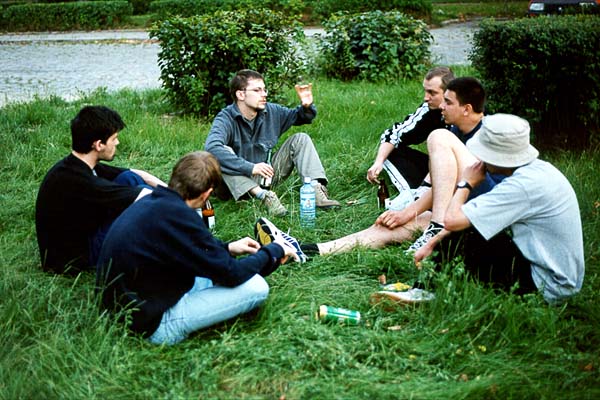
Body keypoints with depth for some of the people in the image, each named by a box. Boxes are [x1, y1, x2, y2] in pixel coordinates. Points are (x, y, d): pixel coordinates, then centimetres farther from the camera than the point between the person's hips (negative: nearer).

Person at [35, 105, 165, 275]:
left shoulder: (77, 165, -2)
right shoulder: (77, 180, -30)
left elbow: (138, 174, 4)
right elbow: (146, 198, -27)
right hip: (72, 259, -9)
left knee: (130, 179, 0)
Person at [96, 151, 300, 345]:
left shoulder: (149, 202, 2)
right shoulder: (179, 215, -25)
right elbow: (231, 274, -16)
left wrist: (227, 248, 21)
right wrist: (273, 250, 1)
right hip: (155, 326, -10)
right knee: (255, 286, -10)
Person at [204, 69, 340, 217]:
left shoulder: (271, 111, -1)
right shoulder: (225, 119, -19)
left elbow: (298, 116, 17)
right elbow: (211, 147, -40)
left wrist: (307, 107, -9)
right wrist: (250, 168, -45)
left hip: (267, 175, 5)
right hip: (239, 180, -5)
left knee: (300, 139, -5)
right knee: (223, 153, -33)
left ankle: (317, 190, -24)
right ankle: (264, 196, -43)